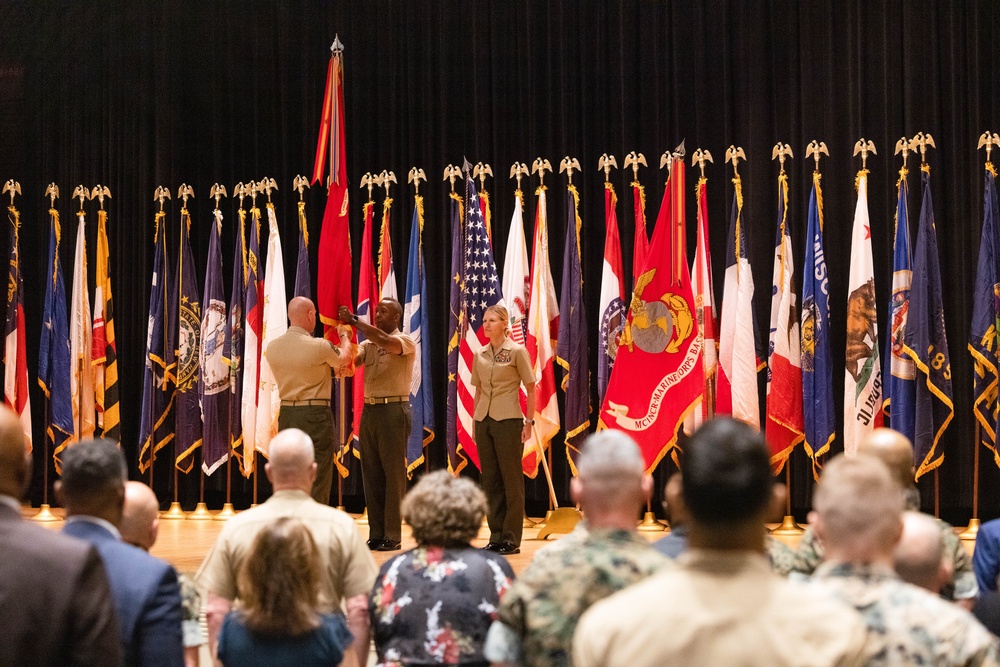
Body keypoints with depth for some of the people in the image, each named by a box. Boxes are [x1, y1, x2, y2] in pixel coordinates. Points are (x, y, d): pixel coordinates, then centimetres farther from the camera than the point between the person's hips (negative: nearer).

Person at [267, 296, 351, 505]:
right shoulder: (319, 347, -14)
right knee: (316, 481, -2)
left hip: (286, 415, 6)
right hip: (315, 415, -6)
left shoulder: (272, 346, 2)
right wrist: (344, 337, 29)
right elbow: (341, 360, 8)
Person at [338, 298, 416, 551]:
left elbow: (386, 342, -24)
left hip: (393, 411, -6)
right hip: (369, 410, 6)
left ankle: (392, 536, 1)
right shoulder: (368, 344, 14)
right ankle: (375, 535, 12)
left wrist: (354, 321, -23)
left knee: (393, 474, -3)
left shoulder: (405, 341, -3)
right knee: (371, 474, 7)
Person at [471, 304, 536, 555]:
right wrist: (475, 421, 12)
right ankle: (495, 537, 14)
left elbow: (531, 389, -4)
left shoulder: (517, 351, -4)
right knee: (490, 480, 7)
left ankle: (511, 539, 3)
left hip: (508, 421, -5)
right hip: (483, 421, 6)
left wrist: (529, 421, -9)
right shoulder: (479, 354, 10)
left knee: (511, 480, -1)